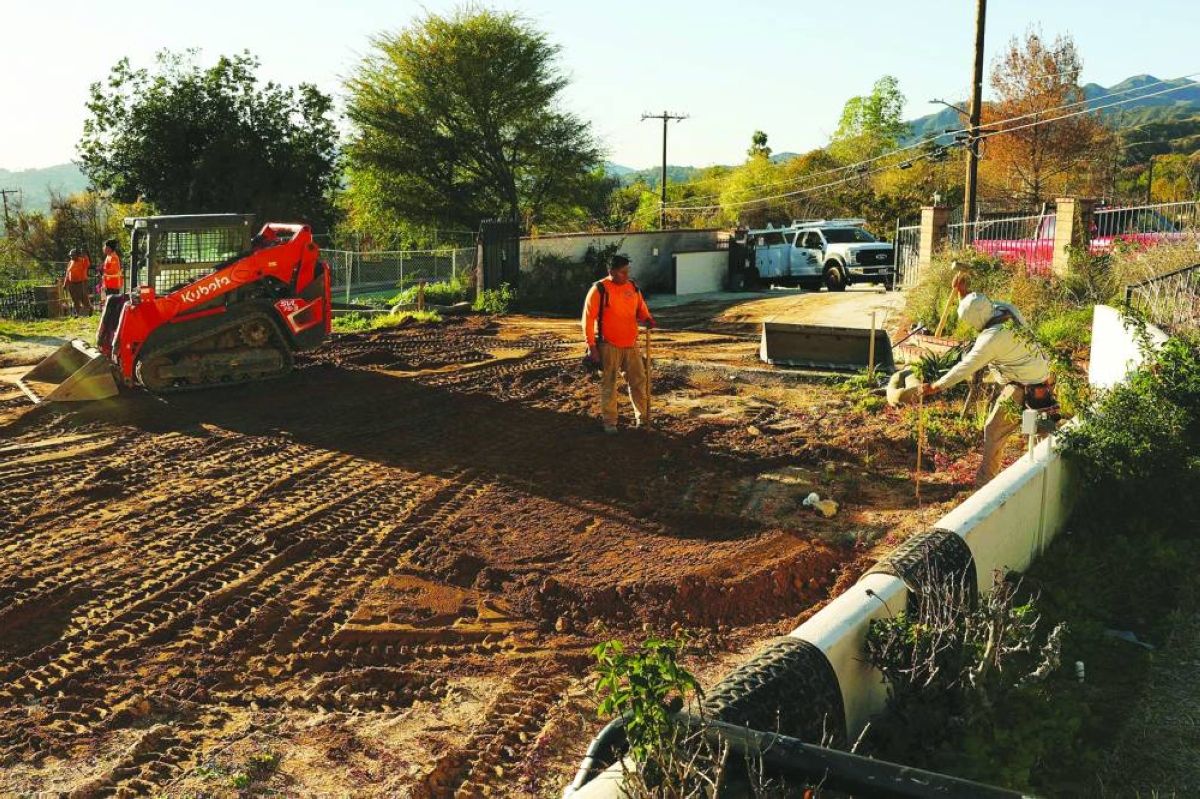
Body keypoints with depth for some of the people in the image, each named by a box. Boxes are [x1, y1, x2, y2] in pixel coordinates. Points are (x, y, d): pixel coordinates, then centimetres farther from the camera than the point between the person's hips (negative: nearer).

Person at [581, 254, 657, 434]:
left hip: (631, 344, 5)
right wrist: (592, 346, -13)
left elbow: (640, 308, 20)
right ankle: (609, 422, 12)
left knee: (639, 380, 8)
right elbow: (588, 319, -10)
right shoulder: (599, 290, -10)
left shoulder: (633, 288, 7)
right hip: (608, 345, -5)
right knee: (608, 384, 3)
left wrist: (647, 318, -5)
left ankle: (642, 417, 22)